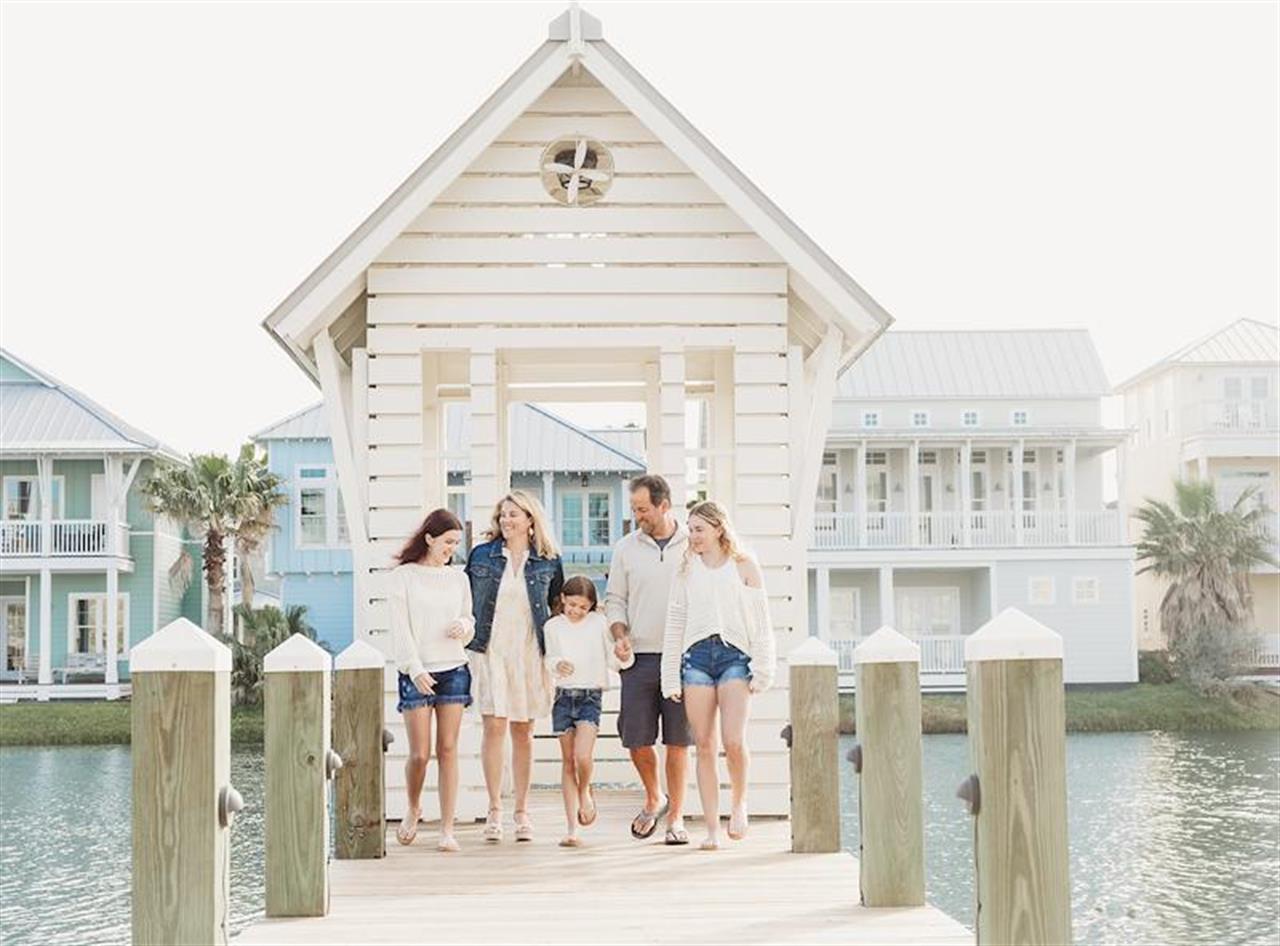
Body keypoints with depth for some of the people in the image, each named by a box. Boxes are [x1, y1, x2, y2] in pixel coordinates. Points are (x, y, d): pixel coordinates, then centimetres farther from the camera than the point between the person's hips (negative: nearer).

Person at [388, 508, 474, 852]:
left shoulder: (458, 578, 11)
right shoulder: (404, 576, 0)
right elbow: (400, 628, -5)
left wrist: (464, 626, -5)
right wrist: (416, 669, -15)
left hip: (454, 669, 3)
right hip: (416, 672, -3)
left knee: (448, 750, 0)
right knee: (420, 753, -2)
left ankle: (447, 829, 2)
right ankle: (413, 807, 27)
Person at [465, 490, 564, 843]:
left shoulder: (548, 561, 5)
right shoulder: (481, 556, 5)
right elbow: (465, 601, 12)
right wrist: (464, 633, 5)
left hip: (529, 653, 1)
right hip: (489, 650, -1)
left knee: (523, 731, 5)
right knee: (494, 725, -8)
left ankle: (522, 811, 12)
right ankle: (494, 809, -2)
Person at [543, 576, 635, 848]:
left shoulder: (599, 623, 2)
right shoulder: (554, 626, 7)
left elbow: (613, 661, 5)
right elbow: (550, 659, 8)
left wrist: (625, 657, -17)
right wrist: (558, 665, -15)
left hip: (591, 695, -2)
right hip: (564, 695, 2)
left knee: (582, 756, -19)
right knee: (567, 761, 3)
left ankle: (585, 794, 15)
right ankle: (572, 828, 7)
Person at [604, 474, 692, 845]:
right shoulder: (626, 548, 8)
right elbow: (615, 599, 13)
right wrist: (620, 634, -4)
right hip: (639, 658, 2)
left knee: (678, 740, 0)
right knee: (636, 738, 2)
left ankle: (676, 817, 10)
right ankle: (654, 798, 27)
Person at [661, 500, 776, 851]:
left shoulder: (743, 566, 6)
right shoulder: (686, 570, 12)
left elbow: (761, 621, 5)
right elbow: (675, 623, 11)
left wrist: (762, 670, -2)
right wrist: (670, 677, 6)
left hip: (734, 655, -2)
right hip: (696, 656, 2)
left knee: (733, 741, -15)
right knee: (704, 746, 0)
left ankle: (739, 801, 13)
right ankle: (712, 829, 4)